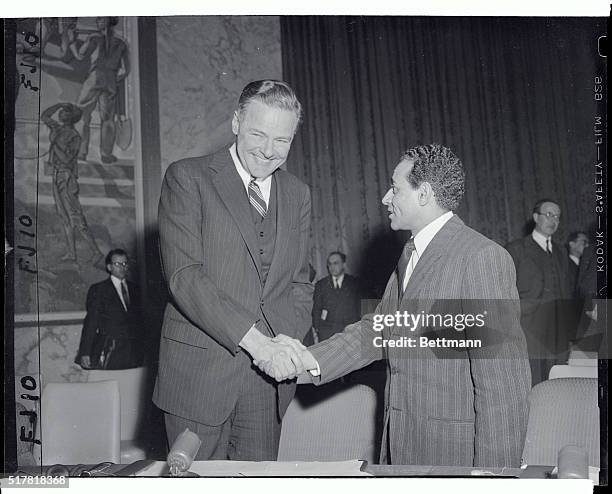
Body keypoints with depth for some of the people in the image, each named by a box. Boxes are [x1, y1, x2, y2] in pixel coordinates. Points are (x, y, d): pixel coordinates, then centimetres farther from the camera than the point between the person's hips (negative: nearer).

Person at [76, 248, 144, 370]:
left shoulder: (134, 288, 16)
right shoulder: (98, 290, 3)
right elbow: (90, 323, -2)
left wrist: (142, 349, 11)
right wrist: (85, 353, -8)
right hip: (110, 352, -4)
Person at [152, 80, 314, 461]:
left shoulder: (298, 194, 11)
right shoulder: (188, 178, -5)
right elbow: (184, 276, -15)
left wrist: (287, 342, -5)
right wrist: (253, 339, -23)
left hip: (269, 374, 4)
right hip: (200, 370, -4)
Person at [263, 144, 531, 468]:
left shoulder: (483, 257, -17)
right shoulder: (411, 254, 11)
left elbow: (502, 377, -19)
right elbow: (377, 329, 8)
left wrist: (492, 471, -19)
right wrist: (310, 360, -5)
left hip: (453, 450, -8)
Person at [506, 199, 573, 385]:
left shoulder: (561, 251, 19)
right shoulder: (516, 249, 0)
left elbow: (567, 292, 19)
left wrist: (570, 331, 12)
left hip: (559, 340, 5)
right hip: (528, 336, -5)